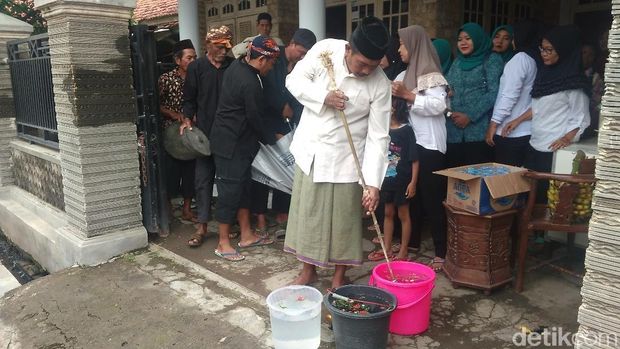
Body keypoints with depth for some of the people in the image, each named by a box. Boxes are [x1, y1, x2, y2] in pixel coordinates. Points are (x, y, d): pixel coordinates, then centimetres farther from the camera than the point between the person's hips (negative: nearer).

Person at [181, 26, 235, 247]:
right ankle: (202, 226, 9)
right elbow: (189, 99, 6)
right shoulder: (196, 68, 4)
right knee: (203, 178, 2)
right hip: (205, 133, 0)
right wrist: (187, 119, -11)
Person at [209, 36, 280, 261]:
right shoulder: (250, 83, -24)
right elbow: (255, 118, -15)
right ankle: (223, 244, 9)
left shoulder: (238, 65, 6)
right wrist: (271, 140, 0)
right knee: (229, 191, -2)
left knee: (243, 187, 15)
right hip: (231, 144, -10)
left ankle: (246, 235, 25)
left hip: (236, 141, 10)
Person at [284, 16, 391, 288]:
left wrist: (373, 183, -22)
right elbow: (295, 80, -4)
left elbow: (378, 137, -16)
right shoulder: (325, 49, -12)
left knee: (344, 219, 6)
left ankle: (339, 276, 26)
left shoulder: (380, 84, -17)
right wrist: (324, 97, -21)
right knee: (307, 212, 12)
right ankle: (308, 270, 30)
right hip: (310, 148, 3)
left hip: (345, 156, -2)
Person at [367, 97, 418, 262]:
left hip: (402, 181, -5)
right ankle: (386, 249, 27)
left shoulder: (406, 131, -14)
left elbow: (414, 159, -12)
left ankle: (403, 252, 20)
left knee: (403, 215, 8)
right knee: (388, 213, 15)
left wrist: (413, 182, -15)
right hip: (386, 179, 6)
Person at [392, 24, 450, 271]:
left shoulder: (431, 75, -8)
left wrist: (408, 95, -20)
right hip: (409, 143, 8)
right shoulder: (405, 75, 15)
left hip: (429, 145, -8)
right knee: (412, 196, 14)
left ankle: (441, 252, 4)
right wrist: (393, 96, 2)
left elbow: (438, 105, -20)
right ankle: (413, 243, 27)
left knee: (432, 199, -4)